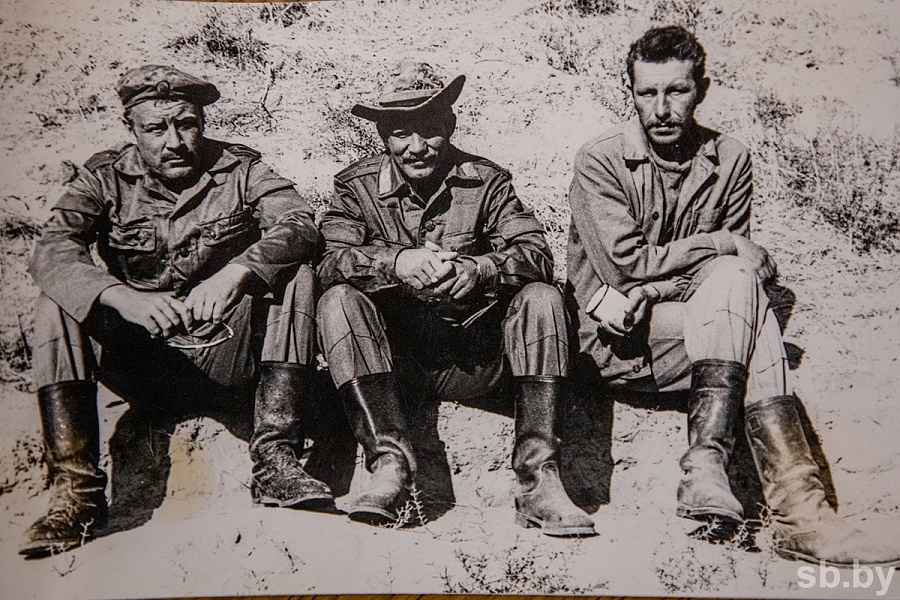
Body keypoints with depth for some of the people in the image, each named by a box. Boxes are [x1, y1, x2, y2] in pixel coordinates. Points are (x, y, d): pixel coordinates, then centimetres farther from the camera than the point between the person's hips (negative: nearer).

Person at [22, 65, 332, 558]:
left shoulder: (240, 170, 1)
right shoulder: (106, 179, 2)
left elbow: (299, 225, -16)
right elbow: (50, 252, -14)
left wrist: (236, 272, -35)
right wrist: (124, 298, -33)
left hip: (228, 358, 0)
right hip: (140, 364, 1)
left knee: (295, 273, -21)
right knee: (60, 300, -20)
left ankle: (274, 460, -30)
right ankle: (76, 488, -24)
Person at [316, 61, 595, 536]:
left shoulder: (485, 182, 5)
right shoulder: (358, 186, 6)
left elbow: (536, 255, -8)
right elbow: (330, 262, -10)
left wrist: (479, 269, -28)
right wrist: (395, 262, -29)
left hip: (474, 361, 0)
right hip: (393, 363, 0)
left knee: (541, 299, -23)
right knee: (338, 301, -24)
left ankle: (537, 479, -28)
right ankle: (390, 463, -31)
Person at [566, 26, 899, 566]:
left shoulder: (730, 161, 8)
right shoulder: (600, 162, -3)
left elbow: (733, 264, 2)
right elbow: (624, 265, -11)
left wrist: (654, 290, -15)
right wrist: (724, 244, -11)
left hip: (694, 331, 4)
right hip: (618, 340, -3)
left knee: (733, 281, -30)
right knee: (738, 283, -28)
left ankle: (707, 464, -37)